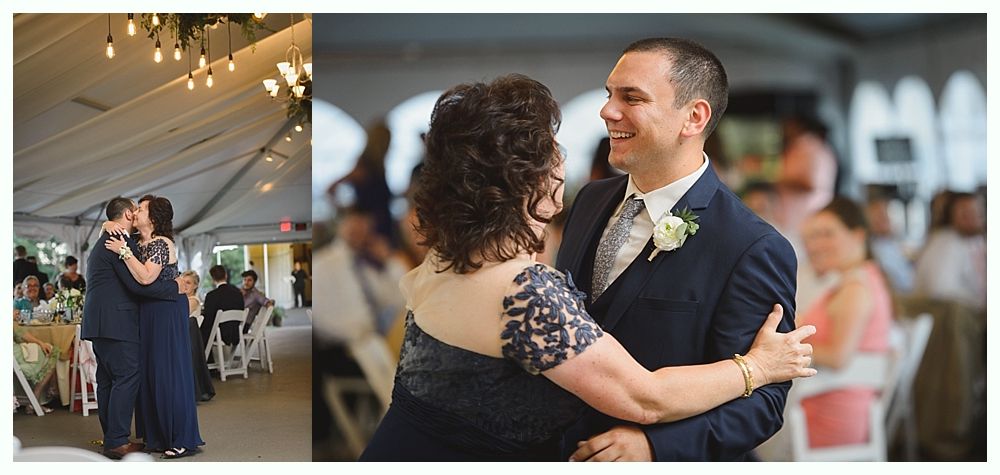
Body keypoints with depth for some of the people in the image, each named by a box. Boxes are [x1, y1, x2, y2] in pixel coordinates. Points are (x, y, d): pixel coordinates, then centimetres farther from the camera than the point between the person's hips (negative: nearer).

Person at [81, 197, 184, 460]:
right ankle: (117, 442, -9)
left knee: (107, 379, 11)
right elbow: (138, 283, -18)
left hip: (99, 320, 11)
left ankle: (111, 438, 16)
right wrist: (175, 287, -10)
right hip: (115, 322, -11)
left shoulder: (104, 241, 21)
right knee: (127, 377, -9)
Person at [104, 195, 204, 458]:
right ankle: (160, 436, 21)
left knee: (169, 372, -6)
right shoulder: (140, 244, 12)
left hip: (166, 313, -9)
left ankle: (183, 440, 1)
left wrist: (124, 251, -21)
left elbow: (146, 277, -26)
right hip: (150, 313, 9)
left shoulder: (161, 244, -15)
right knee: (151, 372, 12)